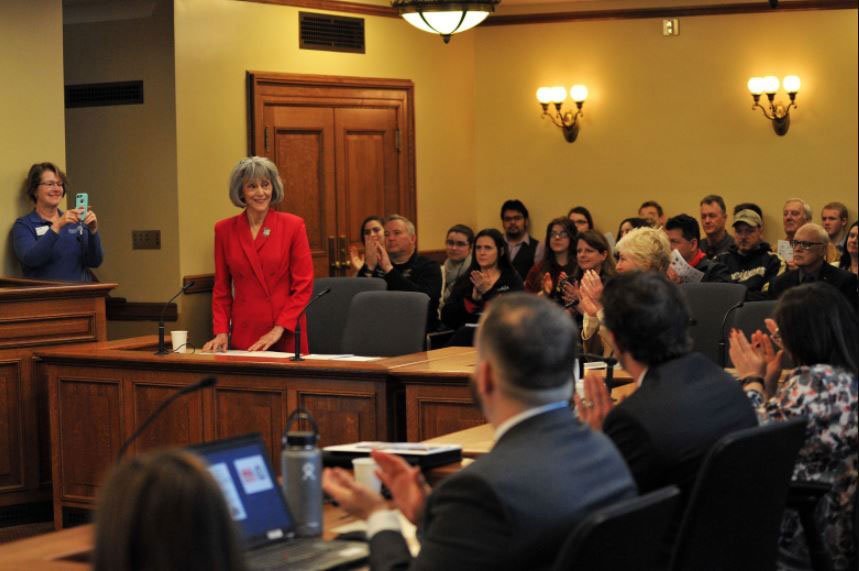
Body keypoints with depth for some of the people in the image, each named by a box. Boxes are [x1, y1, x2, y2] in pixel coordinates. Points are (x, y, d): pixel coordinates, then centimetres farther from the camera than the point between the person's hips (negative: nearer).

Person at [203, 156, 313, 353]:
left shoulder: (293, 226, -2)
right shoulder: (224, 230, 5)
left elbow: (303, 285, -3)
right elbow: (222, 288, 10)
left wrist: (278, 329, -10)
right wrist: (221, 332, -2)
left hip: (286, 336, -2)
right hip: (243, 336, 2)